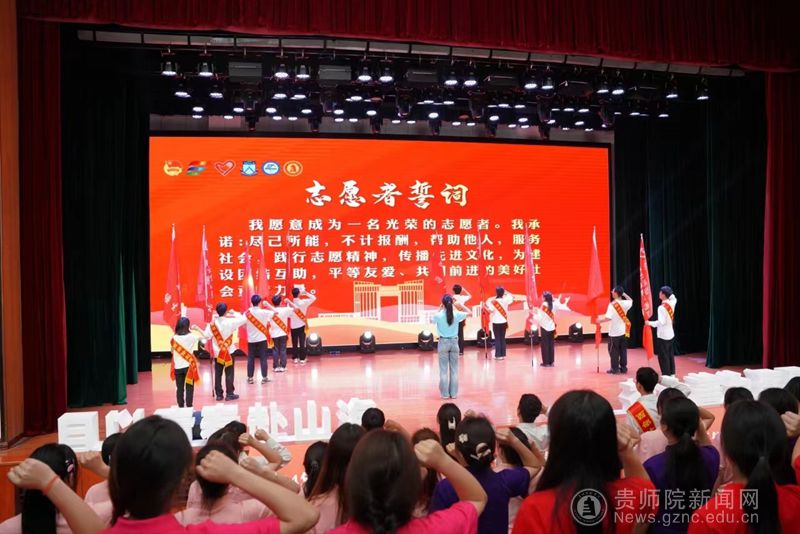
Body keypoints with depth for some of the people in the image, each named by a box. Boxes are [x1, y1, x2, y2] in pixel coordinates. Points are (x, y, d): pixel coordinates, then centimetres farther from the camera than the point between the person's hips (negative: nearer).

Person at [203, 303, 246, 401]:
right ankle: (229, 394, 6)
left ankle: (219, 394, 13)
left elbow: (206, 335, -7)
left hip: (217, 352, 3)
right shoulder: (230, 321, -13)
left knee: (218, 374, 9)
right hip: (229, 352, -3)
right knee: (229, 373, 4)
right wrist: (234, 313, 6)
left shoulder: (212, 323, -5)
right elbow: (244, 319, -7)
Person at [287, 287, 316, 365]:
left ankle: (295, 358, 14)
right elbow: (314, 298, -3)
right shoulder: (303, 302, -13)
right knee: (302, 342, 3)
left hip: (293, 326, 1)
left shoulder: (290, 303, -10)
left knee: (294, 343, 11)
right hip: (302, 325, -1)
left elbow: (288, 315, -6)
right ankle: (302, 359, 3)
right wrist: (306, 293, 1)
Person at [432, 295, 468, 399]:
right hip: (454, 342, 2)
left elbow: (432, 320, 11)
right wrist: (456, 306, 14)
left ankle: (445, 393, 8)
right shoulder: (457, 314, -7)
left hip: (443, 342, -2)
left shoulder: (439, 315, -13)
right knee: (454, 369, 9)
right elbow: (468, 314, 15)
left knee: (443, 370, 5)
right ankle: (454, 393, 13)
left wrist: (439, 309, 11)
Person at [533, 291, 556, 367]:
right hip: (551, 327, 5)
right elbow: (553, 317, 6)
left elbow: (540, 318, -13)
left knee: (545, 345, 1)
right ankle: (551, 361, 13)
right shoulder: (553, 306, 4)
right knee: (551, 345, 9)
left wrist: (534, 315, 3)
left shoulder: (543, 306, -13)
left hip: (545, 328, -5)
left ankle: (546, 362, 3)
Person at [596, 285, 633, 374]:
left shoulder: (612, 304, -20)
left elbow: (608, 318, -26)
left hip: (614, 332, -6)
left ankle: (615, 369, 9)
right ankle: (623, 368, 18)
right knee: (623, 351, 13)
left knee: (614, 351, 5)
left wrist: (600, 320, -10)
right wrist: (624, 293, 18)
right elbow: (631, 300, 24)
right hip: (623, 331, 6)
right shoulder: (625, 303, -2)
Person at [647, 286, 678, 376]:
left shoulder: (662, 307, -21)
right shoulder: (672, 303, 1)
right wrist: (669, 292, 16)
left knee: (663, 356, -1)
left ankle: (666, 375, 0)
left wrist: (650, 323, -15)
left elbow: (661, 322, -25)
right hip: (671, 334, 8)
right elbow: (673, 298, 27)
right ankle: (672, 373, 22)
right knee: (670, 355, 15)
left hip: (663, 335, -8)